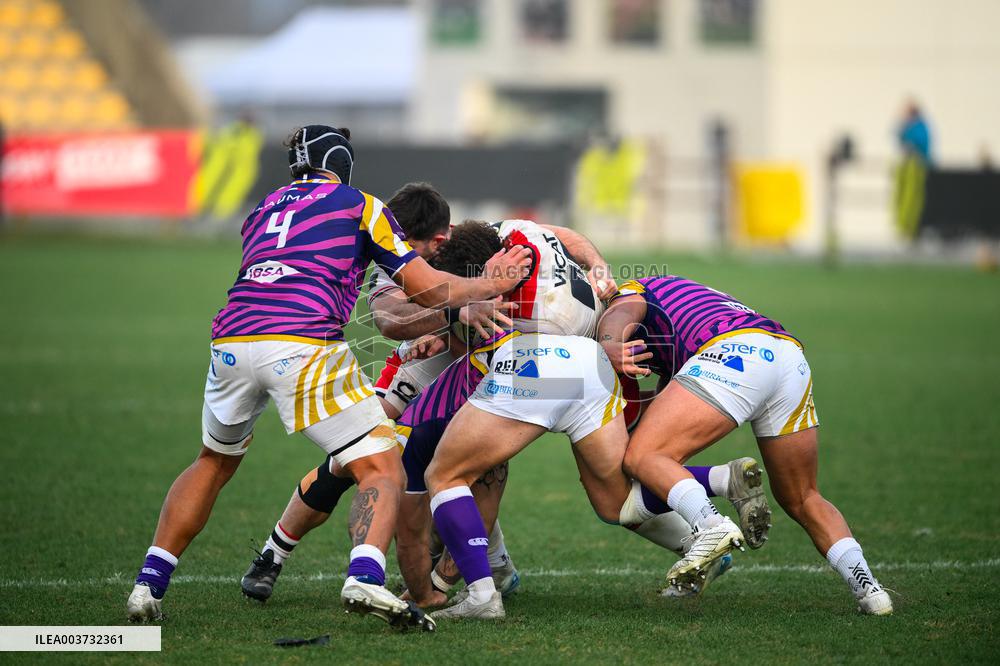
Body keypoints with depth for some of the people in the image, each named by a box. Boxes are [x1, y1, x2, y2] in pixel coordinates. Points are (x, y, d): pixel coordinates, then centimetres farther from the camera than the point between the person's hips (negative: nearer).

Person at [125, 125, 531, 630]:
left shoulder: (262, 210, 31)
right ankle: (364, 578, -26)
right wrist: (491, 284, 33)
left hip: (231, 342, 5)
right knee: (382, 472, 2)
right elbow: (428, 291, 16)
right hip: (305, 347, -5)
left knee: (214, 463, 29)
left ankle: (149, 584, 21)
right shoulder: (359, 204, 18)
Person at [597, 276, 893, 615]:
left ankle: (711, 524, -33)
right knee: (802, 500, 21)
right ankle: (865, 584, 6)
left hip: (733, 355, -7)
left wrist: (610, 348, -23)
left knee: (642, 457, -8)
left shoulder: (630, 293, 24)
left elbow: (619, 317, -2)